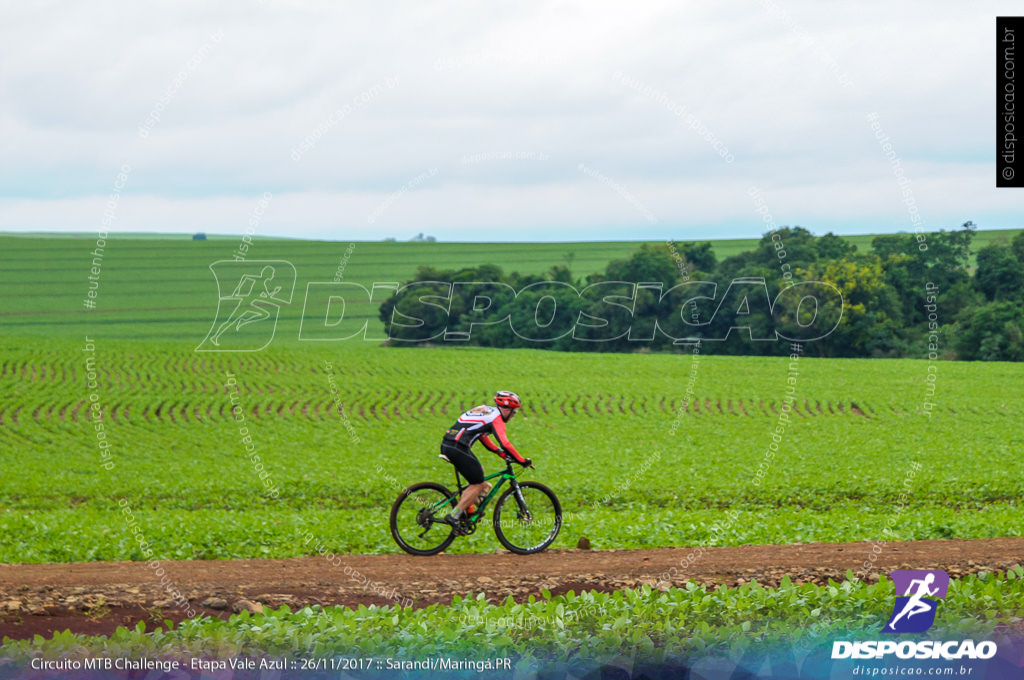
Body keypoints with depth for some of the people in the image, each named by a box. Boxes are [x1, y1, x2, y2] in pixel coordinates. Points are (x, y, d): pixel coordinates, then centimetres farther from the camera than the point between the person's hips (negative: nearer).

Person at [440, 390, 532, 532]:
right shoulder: (496, 418, -5)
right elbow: (505, 444, -15)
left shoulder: (485, 411, 23)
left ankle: (467, 510, 20)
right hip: (457, 449, -9)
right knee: (478, 484, 0)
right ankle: (453, 516, -4)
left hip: (447, 445, 9)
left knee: (479, 471, 23)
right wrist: (522, 461, -8)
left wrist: (503, 454, 26)